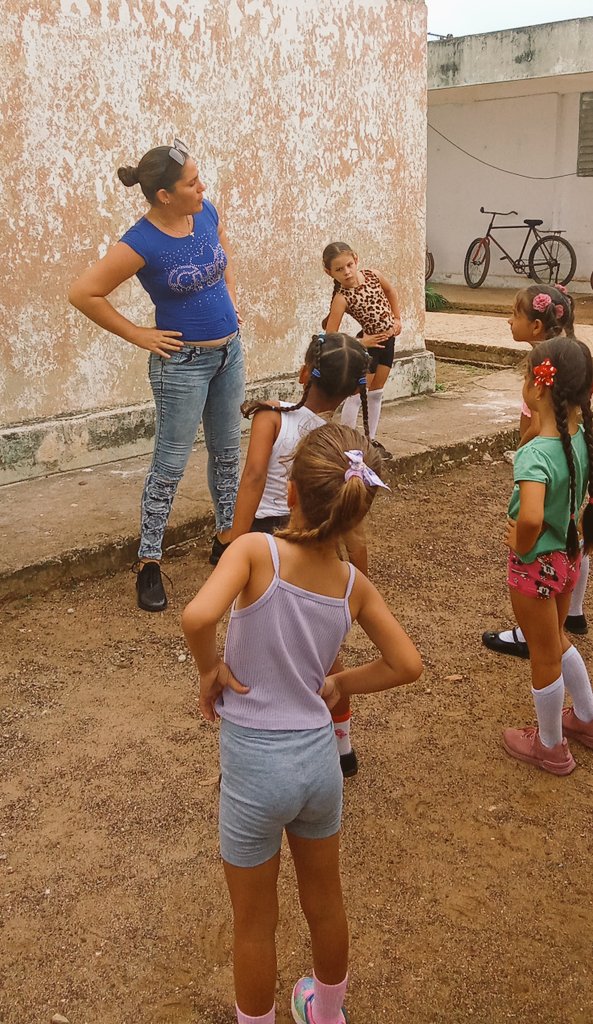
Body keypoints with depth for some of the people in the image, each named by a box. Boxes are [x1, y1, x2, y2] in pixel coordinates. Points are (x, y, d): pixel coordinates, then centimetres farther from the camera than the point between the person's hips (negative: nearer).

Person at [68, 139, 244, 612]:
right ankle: (149, 563, 11)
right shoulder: (142, 244, -21)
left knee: (228, 452, 17)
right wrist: (138, 335, -14)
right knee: (171, 465, -1)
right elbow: (83, 294, -19)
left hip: (229, 351, 7)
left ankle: (227, 538, 33)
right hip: (183, 363, -7)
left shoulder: (206, 213, -2)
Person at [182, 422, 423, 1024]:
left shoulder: (255, 552, -21)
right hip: (319, 755, 5)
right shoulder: (354, 584, -7)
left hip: (254, 765, -4)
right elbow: (407, 665, -2)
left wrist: (210, 668, -19)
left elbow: (198, 616, -39)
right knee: (325, 904, 28)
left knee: (255, 924, 19)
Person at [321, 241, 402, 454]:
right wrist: (361, 343, -19)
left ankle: (371, 440, 25)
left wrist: (397, 318, 10)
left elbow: (390, 291, 17)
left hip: (388, 338, 6)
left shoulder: (373, 276, -7)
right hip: (369, 342, -6)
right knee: (357, 395, -2)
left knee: (376, 392, 14)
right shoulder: (341, 297, -21)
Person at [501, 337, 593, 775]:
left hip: (536, 565, -7)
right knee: (557, 641, 30)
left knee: (545, 657, 14)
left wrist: (521, 545, -26)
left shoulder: (535, 454, -32)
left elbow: (530, 517, -47)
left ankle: (551, 747, 35)